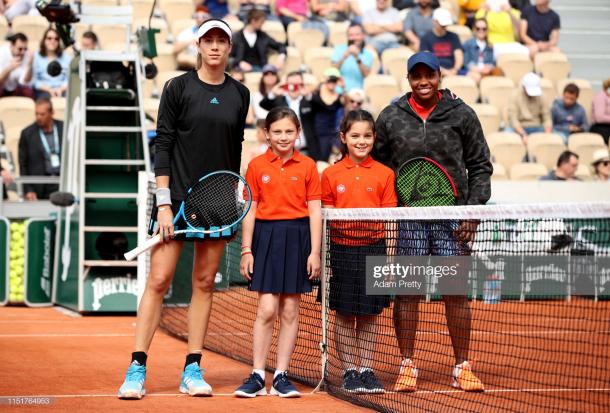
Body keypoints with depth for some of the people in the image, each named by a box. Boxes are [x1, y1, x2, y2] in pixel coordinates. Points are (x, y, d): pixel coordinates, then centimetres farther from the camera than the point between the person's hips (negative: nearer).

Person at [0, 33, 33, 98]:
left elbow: (24, 82, -16)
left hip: (14, 88, 3)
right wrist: (10, 68, -39)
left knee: (28, 91, -24)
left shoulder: (26, 55, -12)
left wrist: (29, 66, -30)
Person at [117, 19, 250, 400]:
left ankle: (193, 369, 11)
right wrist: (164, 204, -11)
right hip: (177, 196, -3)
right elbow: (163, 144, -5)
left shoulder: (240, 94, 8)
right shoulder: (178, 88, -2)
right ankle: (137, 369, -4)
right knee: (159, 280, -7)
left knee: (205, 283, 6)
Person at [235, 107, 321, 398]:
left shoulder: (307, 166, 4)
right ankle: (257, 376, 0)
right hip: (266, 236, -1)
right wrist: (246, 250, 1)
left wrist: (315, 251, -1)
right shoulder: (256, 166, 3)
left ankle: (281, 377, 11)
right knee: (267, 310, -7)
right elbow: (250, 210, 5)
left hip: (297, 238, 1)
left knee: (290, 311, 5)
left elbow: (315, 211, 4)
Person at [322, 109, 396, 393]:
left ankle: (367, 370, 14)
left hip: (373, 249, 0)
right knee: (344, 316, 4)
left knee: (370, 314, 6)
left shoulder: (384, 174, 2)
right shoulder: (331, 174, 2)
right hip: (342, 249, 0)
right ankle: (349, 371, 13)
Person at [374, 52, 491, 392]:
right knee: (407, 291, 1)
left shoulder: (462, 115, 5)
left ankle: (463, 368, 7)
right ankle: (408, 367, 9)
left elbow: (480, 166, 6)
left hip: (452, 218, 0)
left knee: (457, 291, 1)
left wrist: (473, 210, -4)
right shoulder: (390, 118, 6)